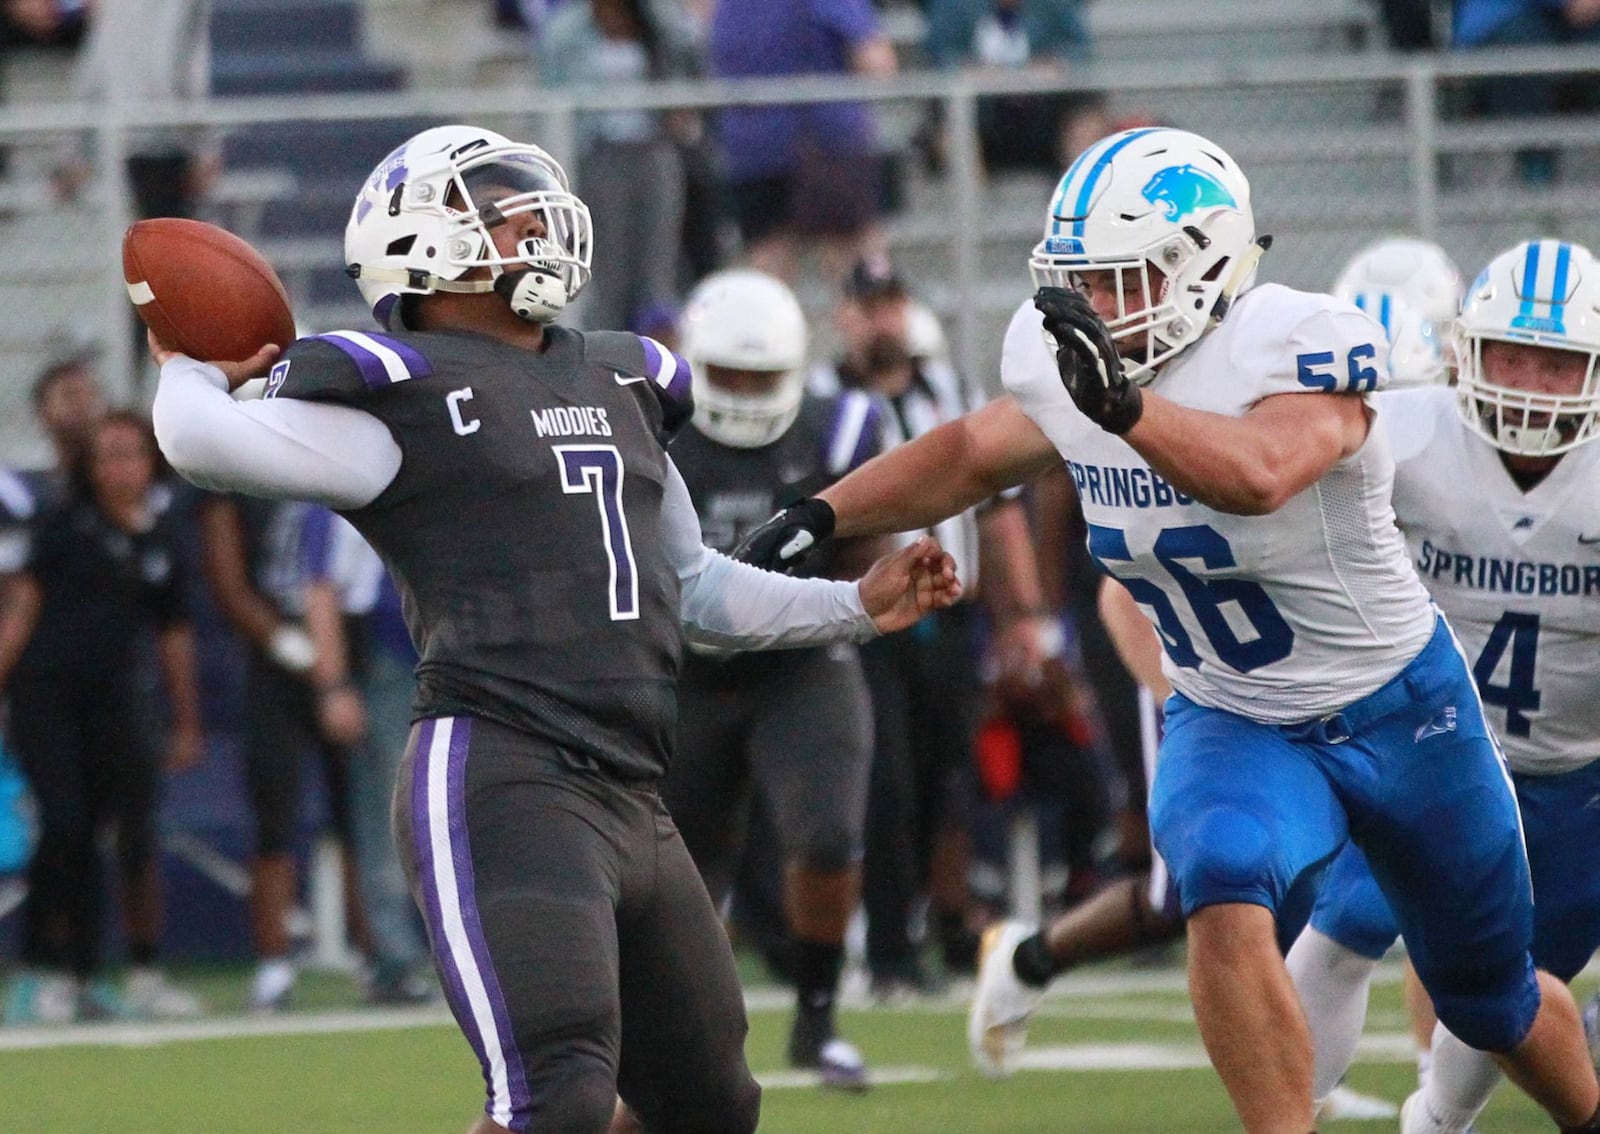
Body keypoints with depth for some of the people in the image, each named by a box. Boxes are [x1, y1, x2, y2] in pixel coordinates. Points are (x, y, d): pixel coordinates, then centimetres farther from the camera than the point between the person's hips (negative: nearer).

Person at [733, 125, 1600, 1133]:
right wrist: (820, 516, 1)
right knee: (1227, 907, -31)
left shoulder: (1303, 345, -28)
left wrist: (1125, 407, -64)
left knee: (1491, 1001, 15)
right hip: (1230, 726, 3)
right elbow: (972, 457, 11)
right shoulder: (1065, 359, -9)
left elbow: (1257, 476, -49)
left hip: (1398, 712, -3)